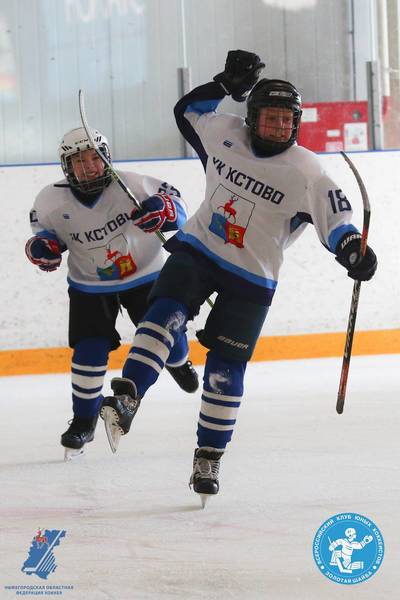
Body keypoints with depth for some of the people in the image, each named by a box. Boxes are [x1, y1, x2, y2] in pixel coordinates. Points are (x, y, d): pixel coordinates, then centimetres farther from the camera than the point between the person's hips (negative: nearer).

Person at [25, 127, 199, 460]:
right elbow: (44, 227, 1)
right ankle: (84, 420, 8)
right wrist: (43, 246, -21)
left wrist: (163, 210, -38)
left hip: (145, 275, 0)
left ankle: (178, 362, 39)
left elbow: (174, 203, -15)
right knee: (90, 351, -10)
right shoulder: (52, 201, -19)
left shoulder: (132, 186, -26)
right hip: (90, 286, 1)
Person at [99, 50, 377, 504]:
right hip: (197, 249, 2)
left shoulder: (305, 172, -10)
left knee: (225, 368, 0)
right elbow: (187, 110, 16)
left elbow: (334, 218, -8)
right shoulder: (224, 134, -1)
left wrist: (353, 251, -26)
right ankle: (127, 398, -36)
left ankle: (208, 457, 12)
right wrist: (225, 85, 3)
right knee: (166, 313, -25)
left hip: (250, 278, -2)